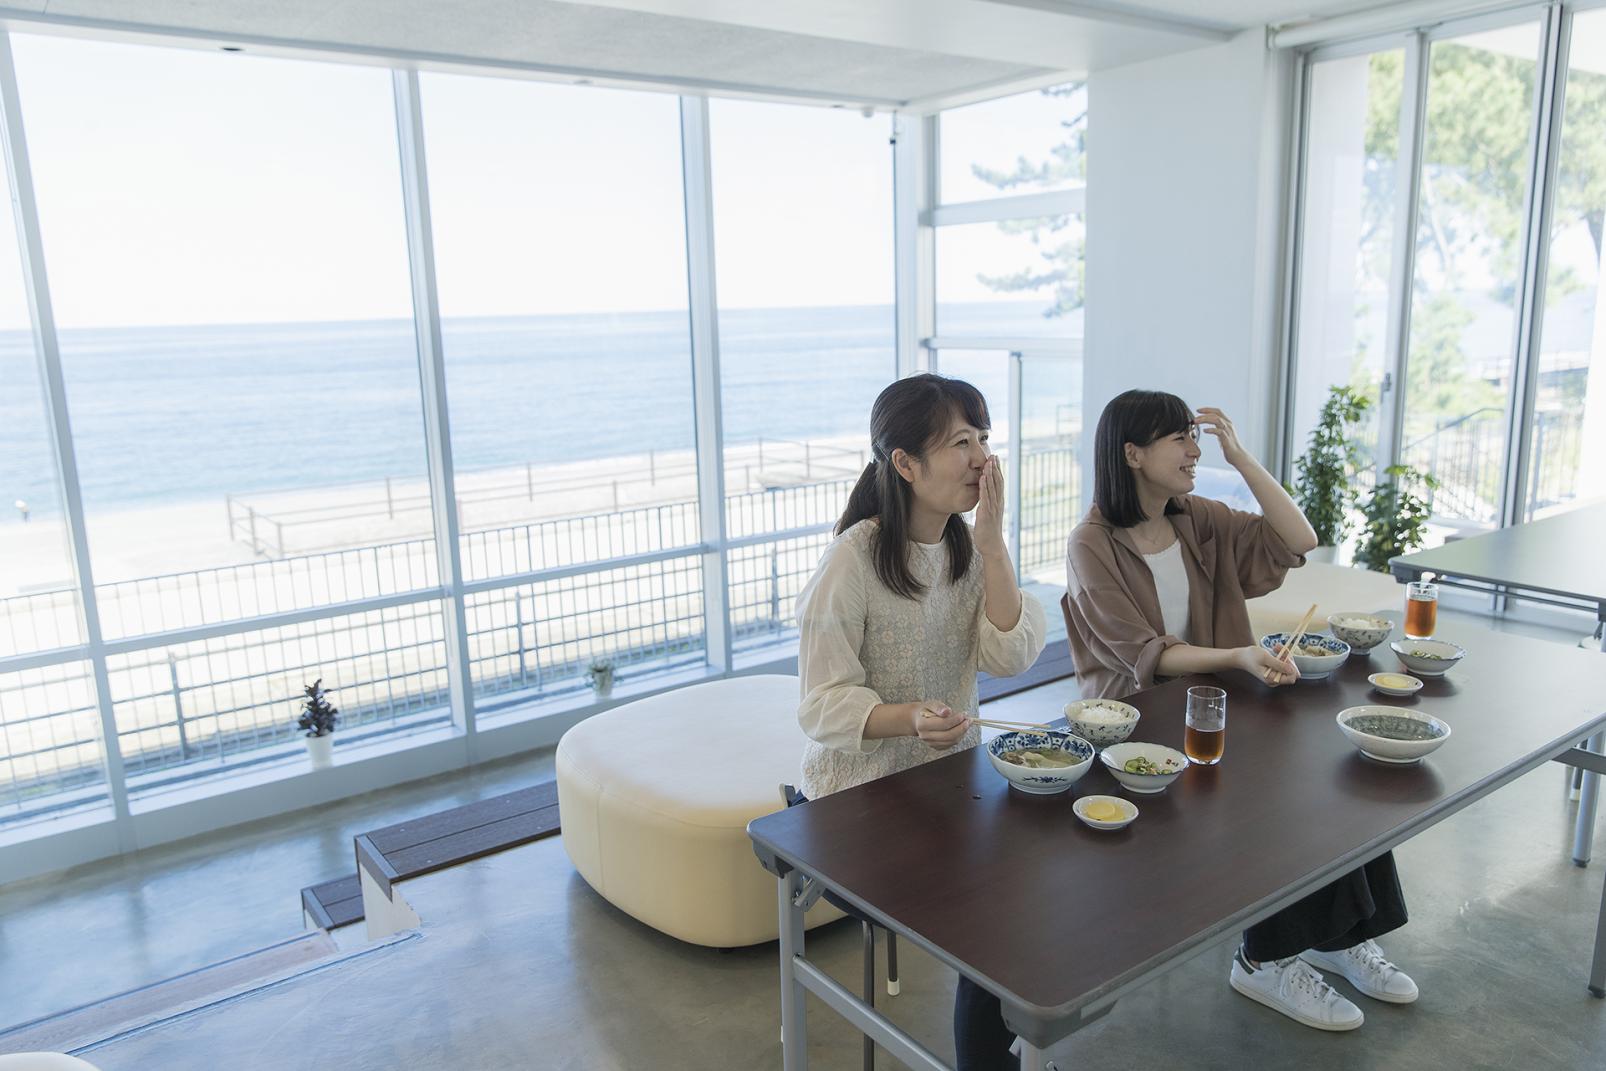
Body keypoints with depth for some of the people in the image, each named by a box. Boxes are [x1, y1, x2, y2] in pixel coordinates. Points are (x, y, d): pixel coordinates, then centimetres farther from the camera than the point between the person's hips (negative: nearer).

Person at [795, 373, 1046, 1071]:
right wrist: (909, 719, -37)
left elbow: (1010, 657, -10)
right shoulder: (853, 560, -18)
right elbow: (824, 707, -19)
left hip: (951, 772, 6)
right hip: (864, 791, -6)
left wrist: (990, 541, -16)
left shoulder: (967, 545, 2)